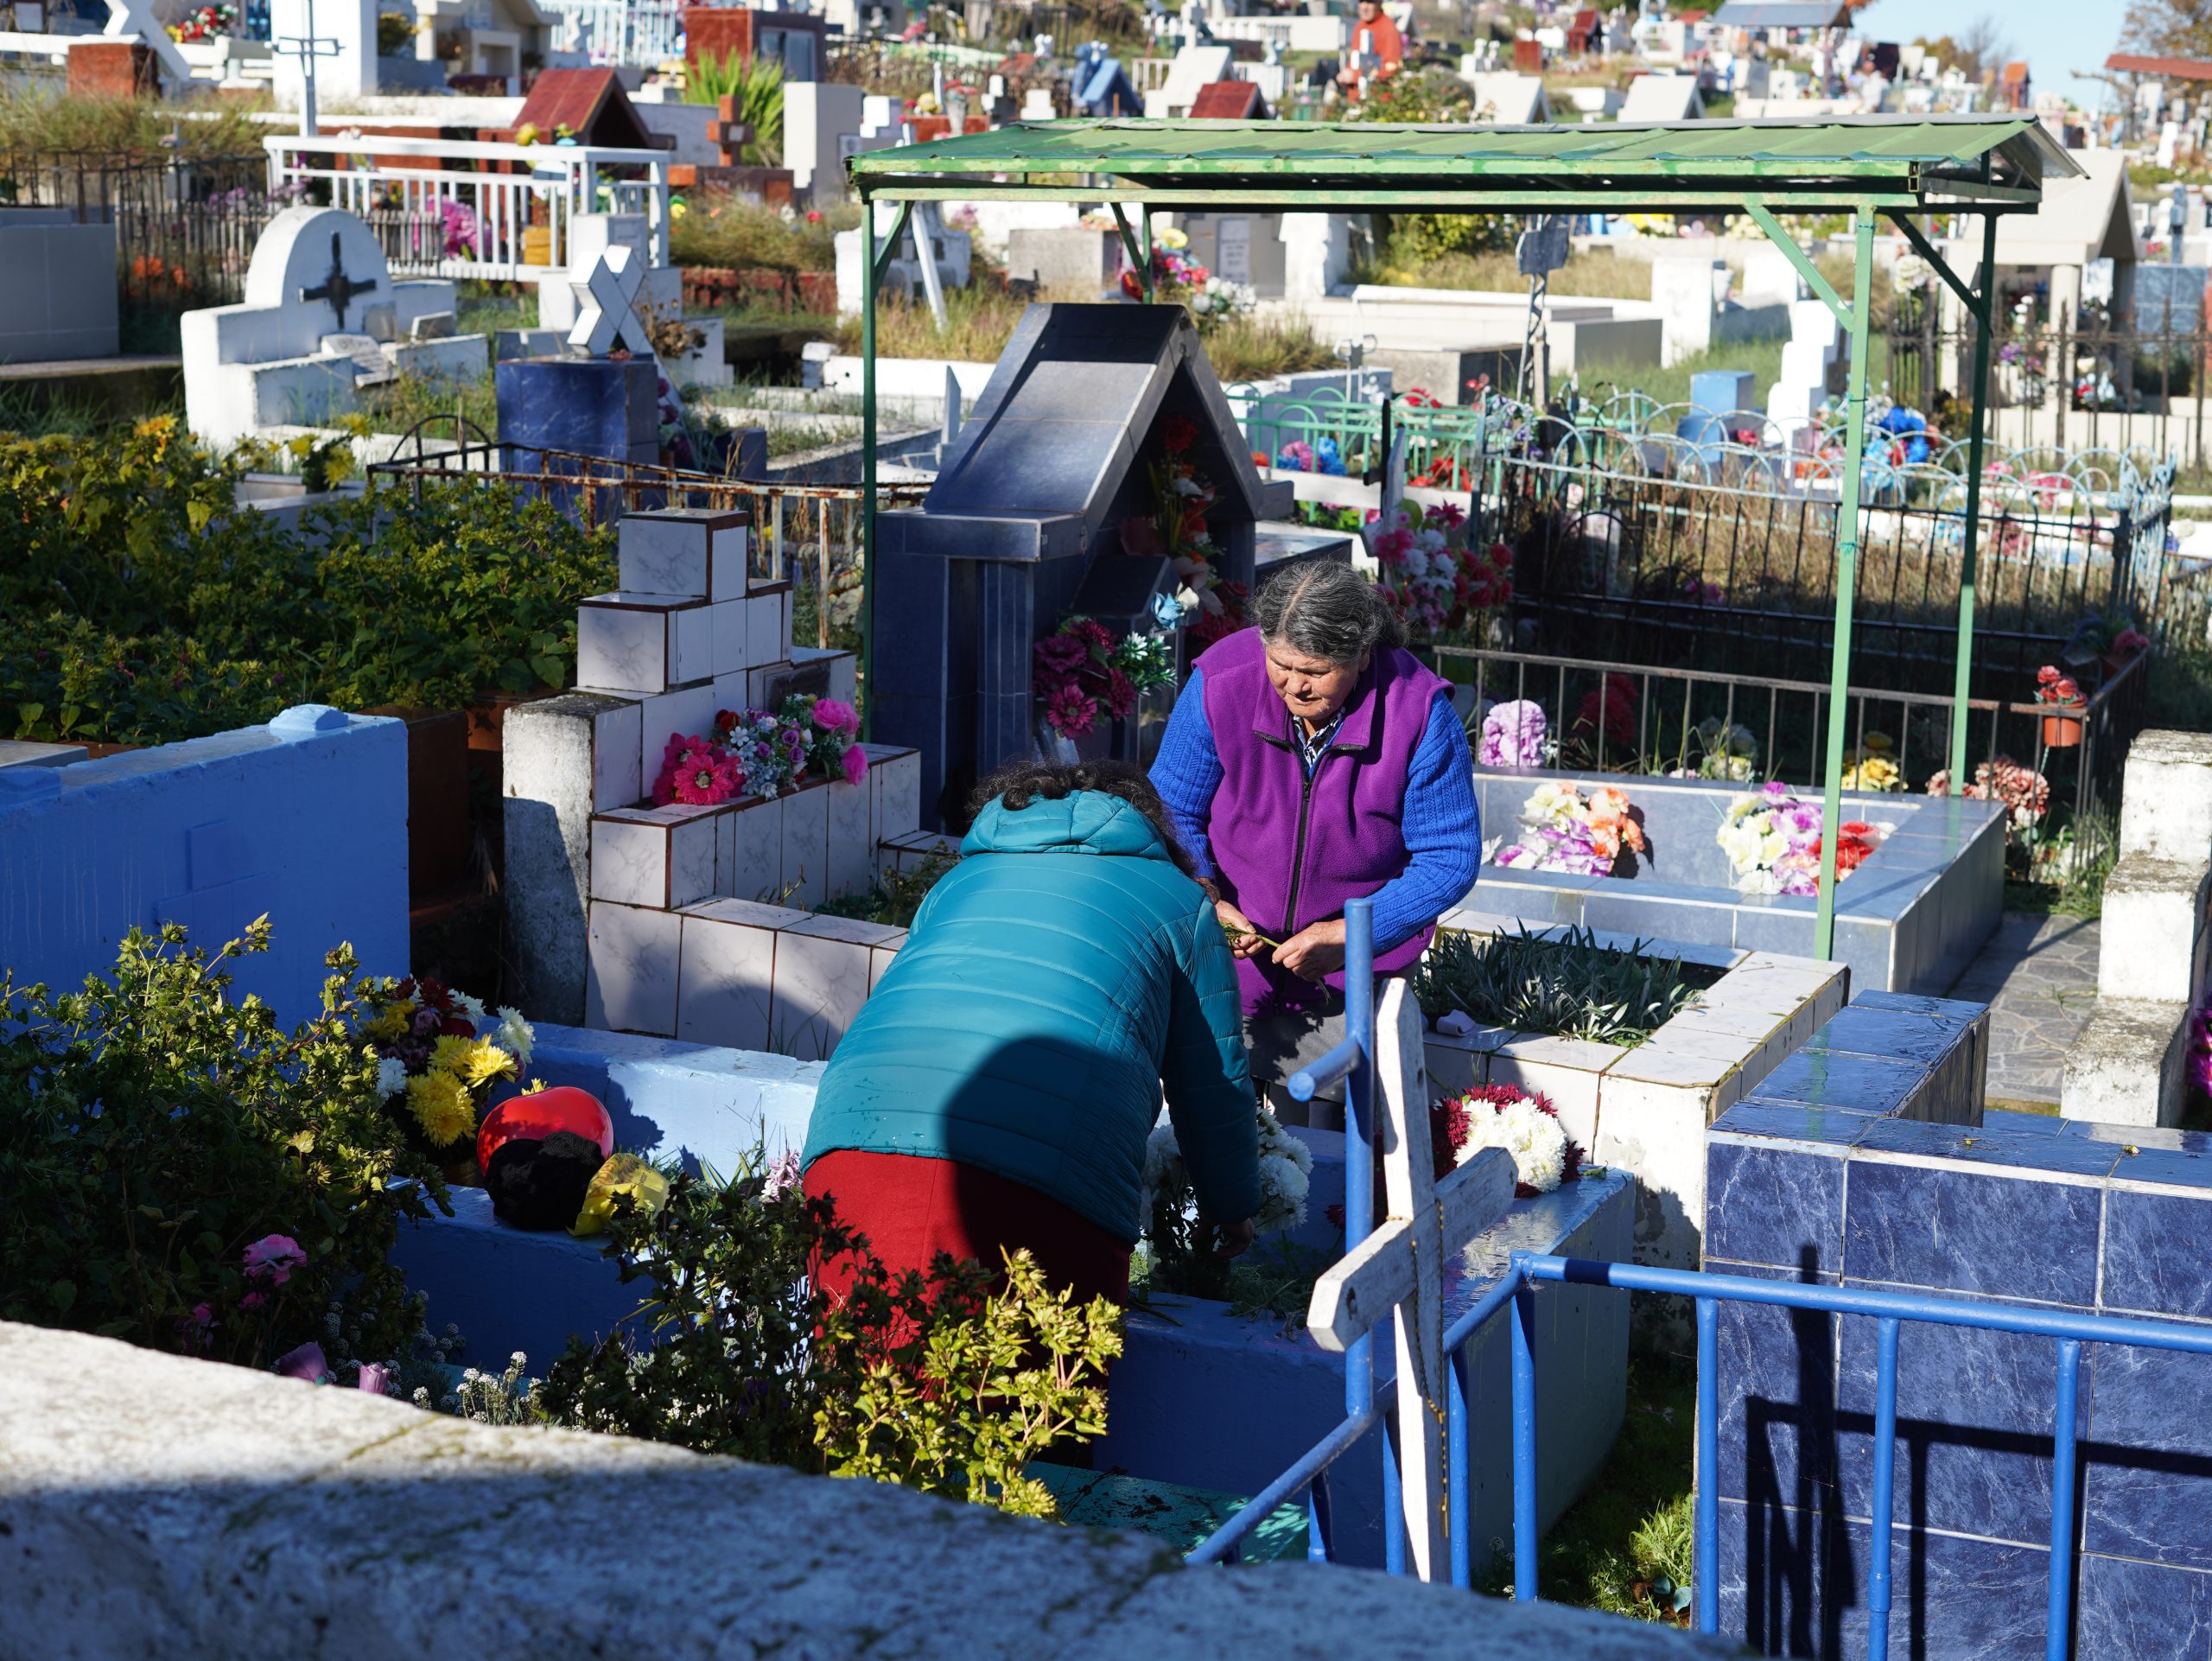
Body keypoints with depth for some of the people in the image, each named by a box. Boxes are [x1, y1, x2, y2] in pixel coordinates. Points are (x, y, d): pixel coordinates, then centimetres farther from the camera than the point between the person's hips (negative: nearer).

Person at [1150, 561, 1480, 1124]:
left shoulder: (1421, 712, -20)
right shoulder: (1220, 682, -16)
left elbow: (1450, 856, -13)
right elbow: (1174, 810, -3)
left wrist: (1351, 935, -22)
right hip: (1227, 948, 1)